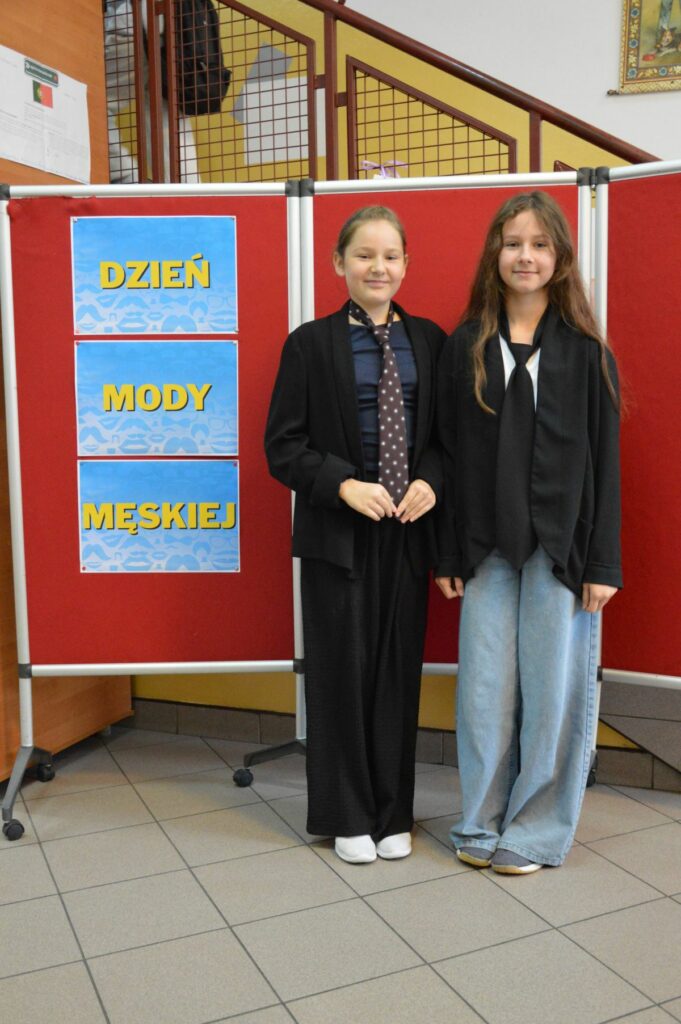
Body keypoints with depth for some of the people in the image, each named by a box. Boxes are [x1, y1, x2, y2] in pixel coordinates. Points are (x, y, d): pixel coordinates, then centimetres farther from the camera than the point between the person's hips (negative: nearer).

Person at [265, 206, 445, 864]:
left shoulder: (429, 341, 7)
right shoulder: (311, 344, -1)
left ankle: (393, 815, 26)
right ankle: (346, 816, 24)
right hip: (338, 533, -2)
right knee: (341, 670, 6)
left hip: (408, 531, 3)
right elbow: (283, 446, -4)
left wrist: (430, 480, -9)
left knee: (399, 668, 9)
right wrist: (344, 484, -17)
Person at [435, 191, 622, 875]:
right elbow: (449, 452, 5)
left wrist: (603, 562, -4)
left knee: (552, 687, 5)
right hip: (486, 546, 1)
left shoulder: (585, 351, 2)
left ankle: (538, 830, 23)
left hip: (560, 546, -1)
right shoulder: (466, 347, 6)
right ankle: (482, 824, 25)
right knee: (484, 688, 6)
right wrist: (449, 553, 1)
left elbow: (605, 460, 1)